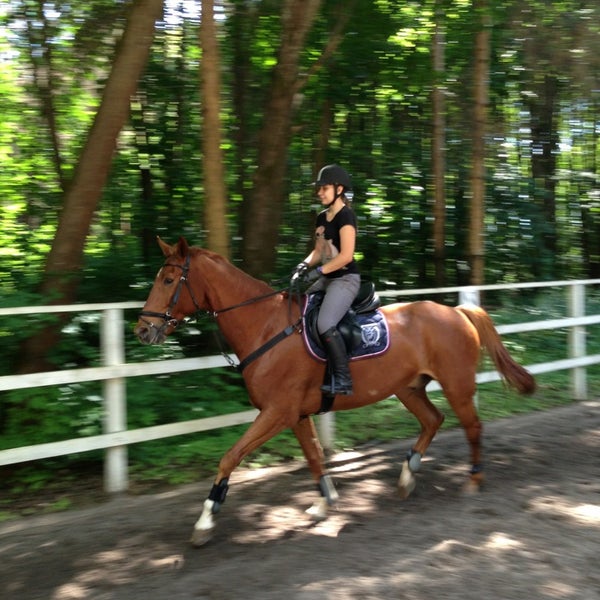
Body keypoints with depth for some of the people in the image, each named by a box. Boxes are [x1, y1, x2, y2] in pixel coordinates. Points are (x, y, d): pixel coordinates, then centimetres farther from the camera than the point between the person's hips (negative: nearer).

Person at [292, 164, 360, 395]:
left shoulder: (345, 216, -12)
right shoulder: (322, 217, 14)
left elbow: (346, 256, -20)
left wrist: (318, 271, -22)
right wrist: (304, 265, 0)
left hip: (345, 279, -10)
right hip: (327, 279, 10)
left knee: (325, 324, -26)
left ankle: (343, 380, -19)